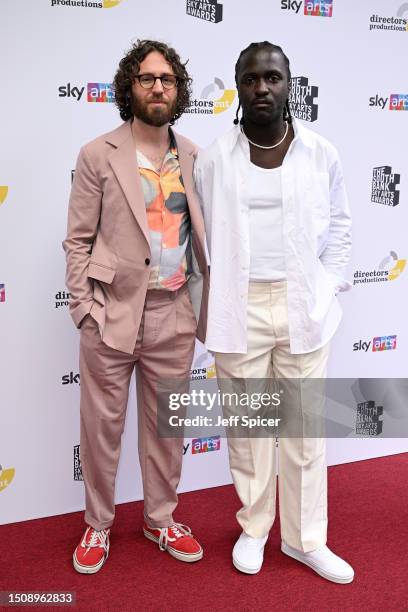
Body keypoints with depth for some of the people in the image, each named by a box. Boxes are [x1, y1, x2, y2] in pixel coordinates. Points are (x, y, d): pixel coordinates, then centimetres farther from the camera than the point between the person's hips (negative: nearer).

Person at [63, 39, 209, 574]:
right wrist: (83, 307, -8)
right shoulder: (98, 155, -1)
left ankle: (161, 519, 32)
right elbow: (78, 240, -1)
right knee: (102, 424, 8)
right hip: (112, 311, -2)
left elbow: (200, 235, 10)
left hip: (174, 314, 3)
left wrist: (204, 301, 3)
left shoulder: (193, 158, 8)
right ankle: (98, 525, 28)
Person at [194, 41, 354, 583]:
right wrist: (212, 301, 2)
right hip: (239, 309, 0)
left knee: (306, 426, 8)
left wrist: (327, 285, 4)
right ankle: (254, 528, 29)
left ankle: (306, 538, 24)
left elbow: (339, 224, 11)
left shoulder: (321, 153, 1)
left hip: (303, 306, 1)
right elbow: (200, 235, 5)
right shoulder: (212, 160, -1)